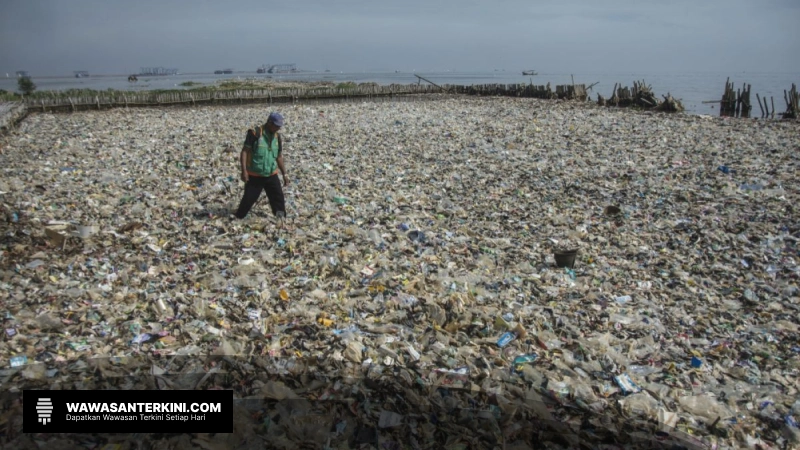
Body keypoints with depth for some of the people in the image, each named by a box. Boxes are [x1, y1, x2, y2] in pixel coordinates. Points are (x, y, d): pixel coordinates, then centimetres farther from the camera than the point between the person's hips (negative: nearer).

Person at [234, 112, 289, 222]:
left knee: (278, 198, 2)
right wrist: (244, 170, -19)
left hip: (271, 175, 5)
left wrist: (284, 173, 13)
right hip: (254, 176, -5)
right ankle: (237, 218, 21)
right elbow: (244, 151, -13)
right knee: (248, 199, 3)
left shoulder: (277, 137, 4)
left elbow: (279, 156, 14)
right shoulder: (255, 133, -14)